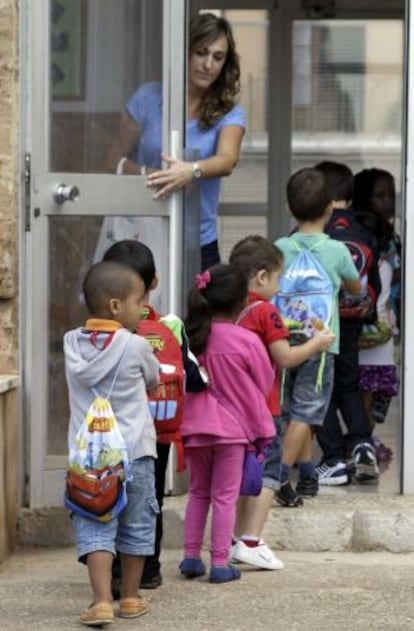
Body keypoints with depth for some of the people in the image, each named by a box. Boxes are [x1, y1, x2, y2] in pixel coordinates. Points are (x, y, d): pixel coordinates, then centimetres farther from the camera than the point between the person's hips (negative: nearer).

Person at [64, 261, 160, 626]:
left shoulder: (72, 343, 1)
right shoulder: (136, 346, -9)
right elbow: (154, 381, 8)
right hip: (134, 452, -2)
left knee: (95, 527, 2)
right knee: (136, 527, 14)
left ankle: (102, 601, -12)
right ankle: (131, 598, 22)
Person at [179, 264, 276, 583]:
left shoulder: (193, 336, -4)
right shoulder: (247, 341, -14)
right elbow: (265, 383, -3)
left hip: (195, 424, 4)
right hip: (232, 425, -4)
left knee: (198, 491, 17)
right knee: (225, 496, 3)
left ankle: (191, 556, 17)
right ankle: (220, 562, 4)